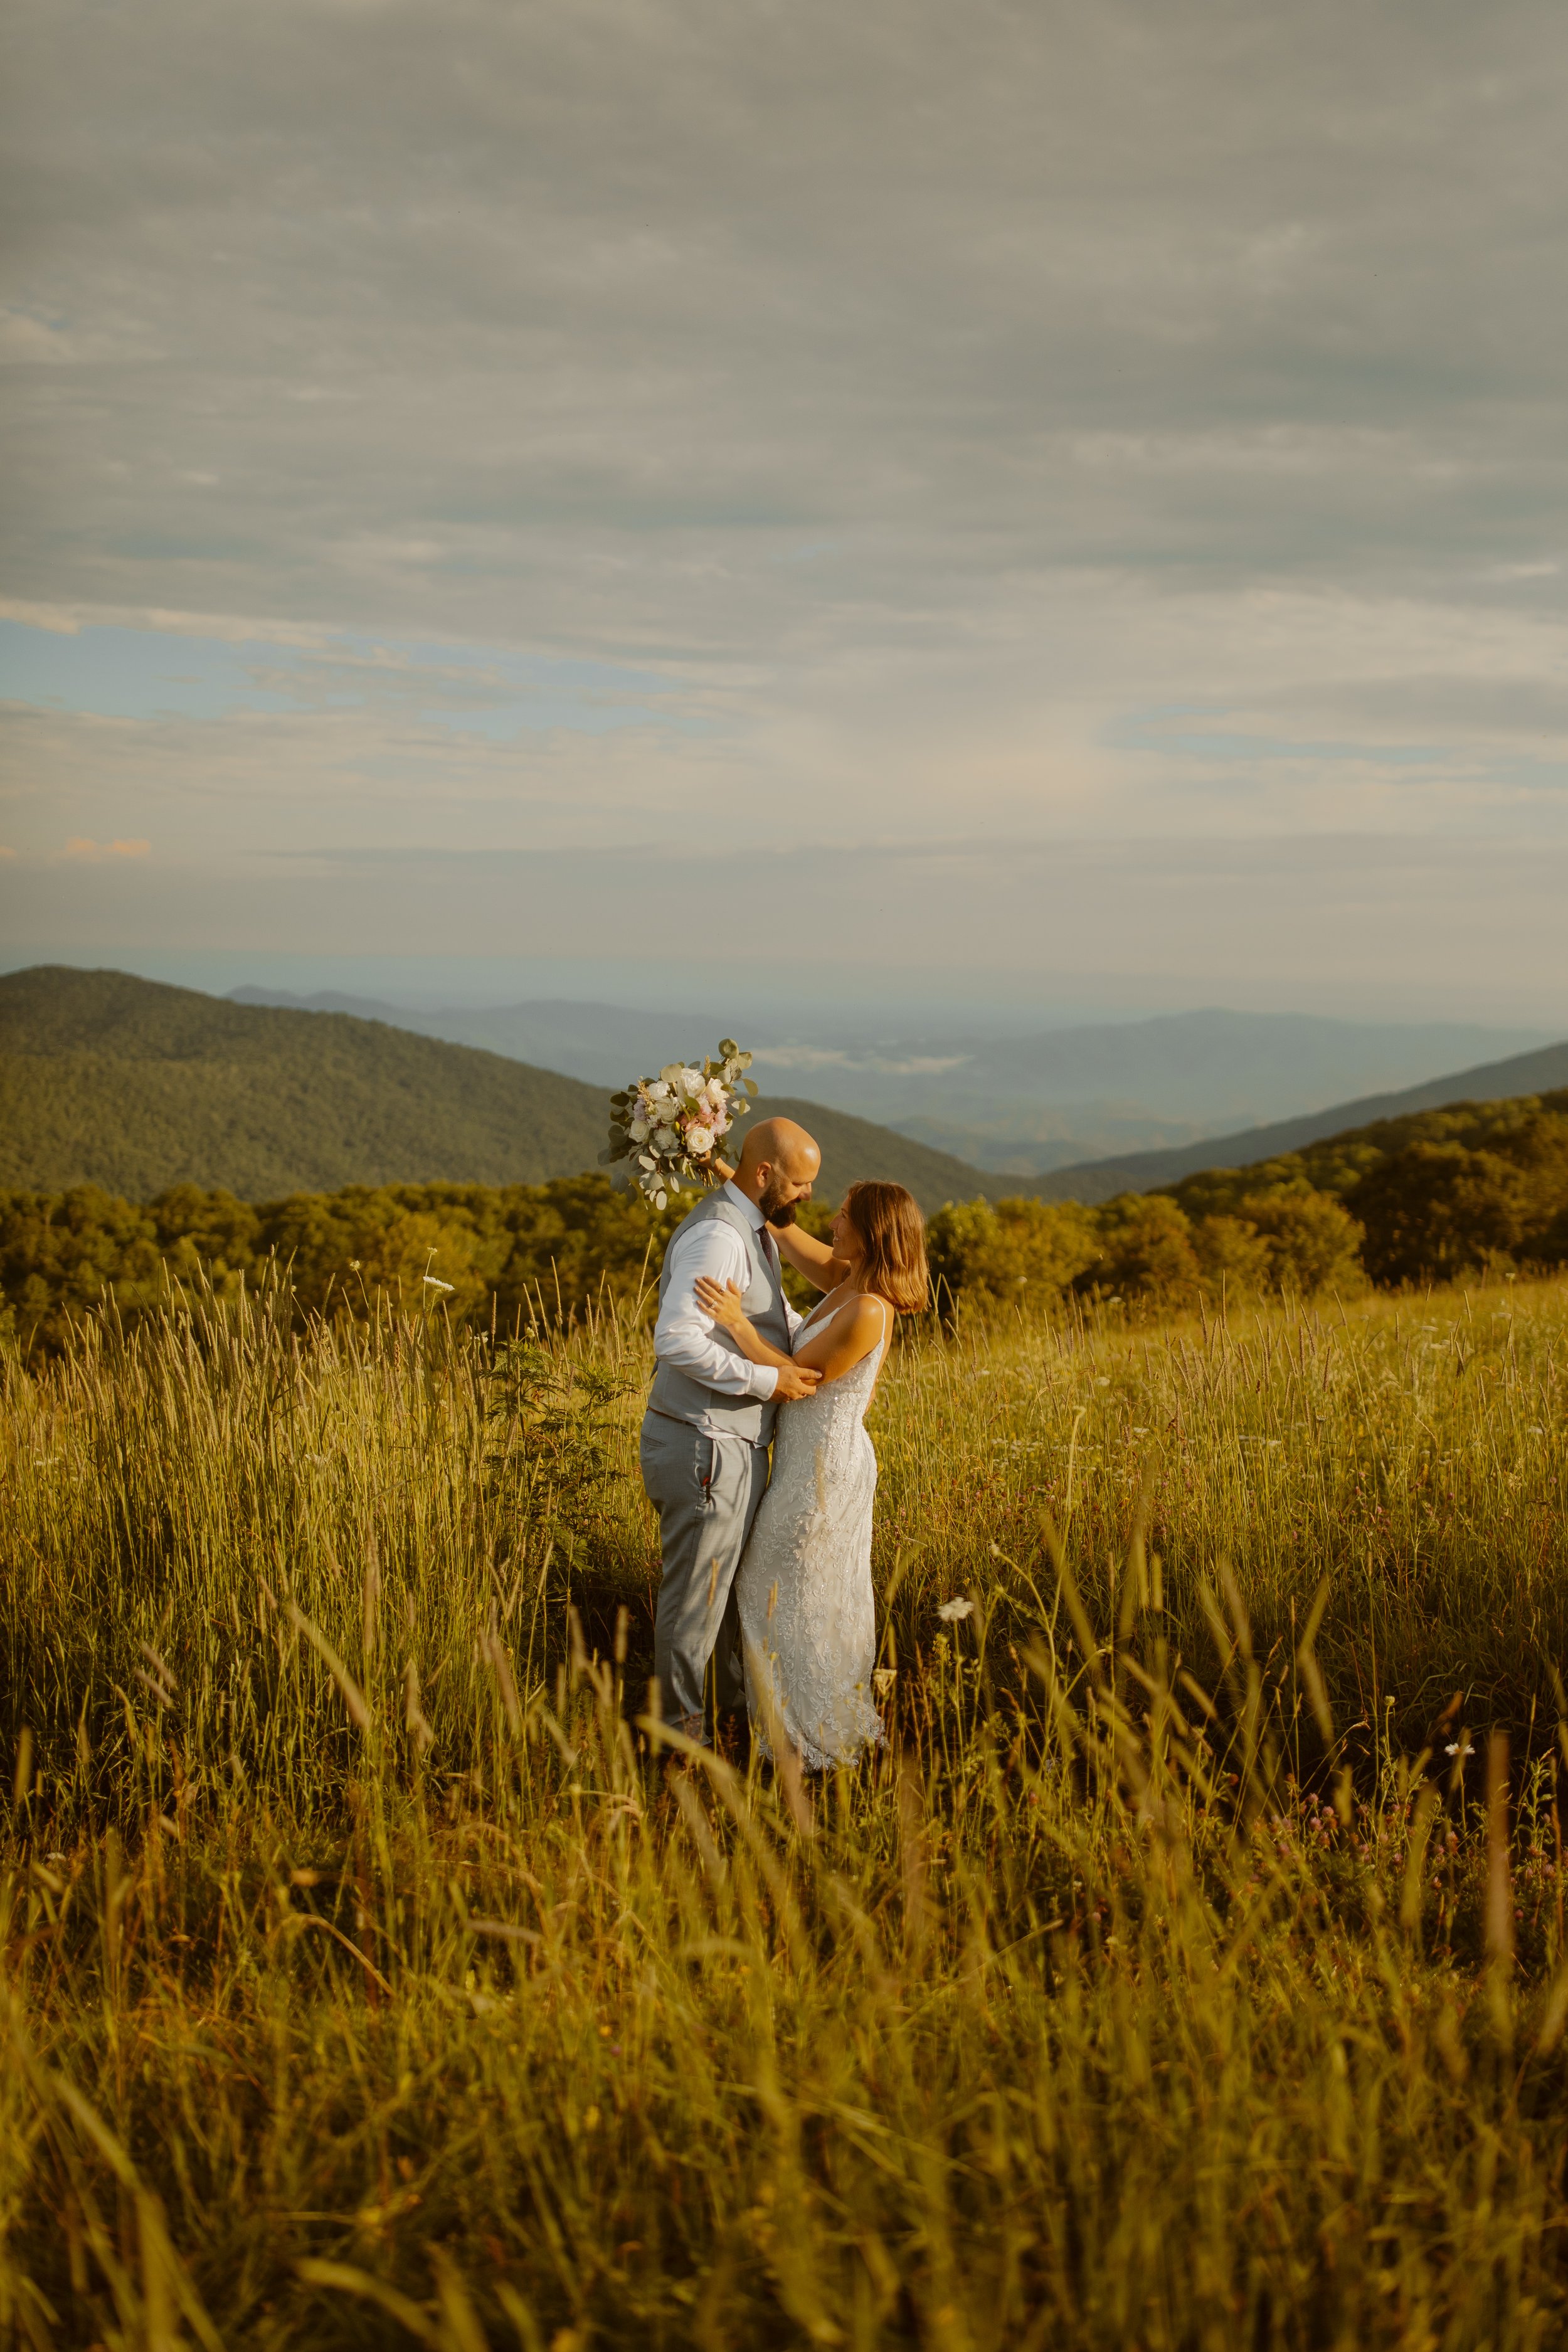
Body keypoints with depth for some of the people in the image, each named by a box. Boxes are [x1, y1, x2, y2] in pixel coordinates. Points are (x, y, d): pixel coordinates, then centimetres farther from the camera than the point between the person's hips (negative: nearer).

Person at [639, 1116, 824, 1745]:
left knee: (738, 1578, 23)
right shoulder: (717, 1235, -23)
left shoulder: (753, 1229, 12)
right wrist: (764, 1380, -26)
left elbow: (772, 1313, 30)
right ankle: (680, 1728, 17)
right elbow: (677, 1340, -33)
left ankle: (739, 1700, 40)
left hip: (735, 1444, 10)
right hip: (705, 1448, -10)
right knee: (695, 1593, 3)